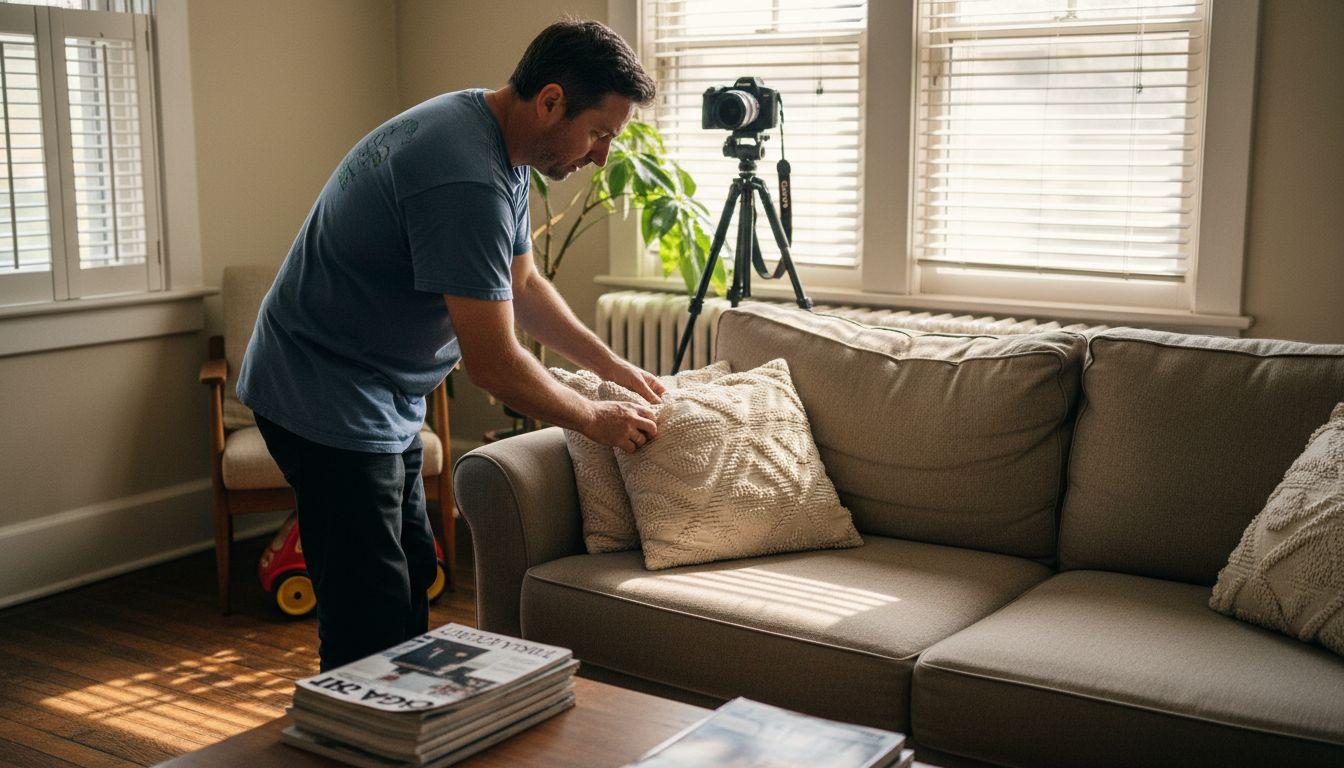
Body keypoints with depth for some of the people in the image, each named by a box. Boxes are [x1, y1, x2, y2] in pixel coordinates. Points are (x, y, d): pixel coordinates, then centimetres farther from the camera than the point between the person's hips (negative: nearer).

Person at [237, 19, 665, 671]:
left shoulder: (497, 147, 4)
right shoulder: (466, 179, -29)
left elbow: (523, 285, 18)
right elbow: (493, 364, -27)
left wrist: (612, 366, 11)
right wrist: (595, 421, -12)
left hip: (383, 402, 11)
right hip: (328, 403, -11)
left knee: (411, 582, 18)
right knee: (370, 621, -6)